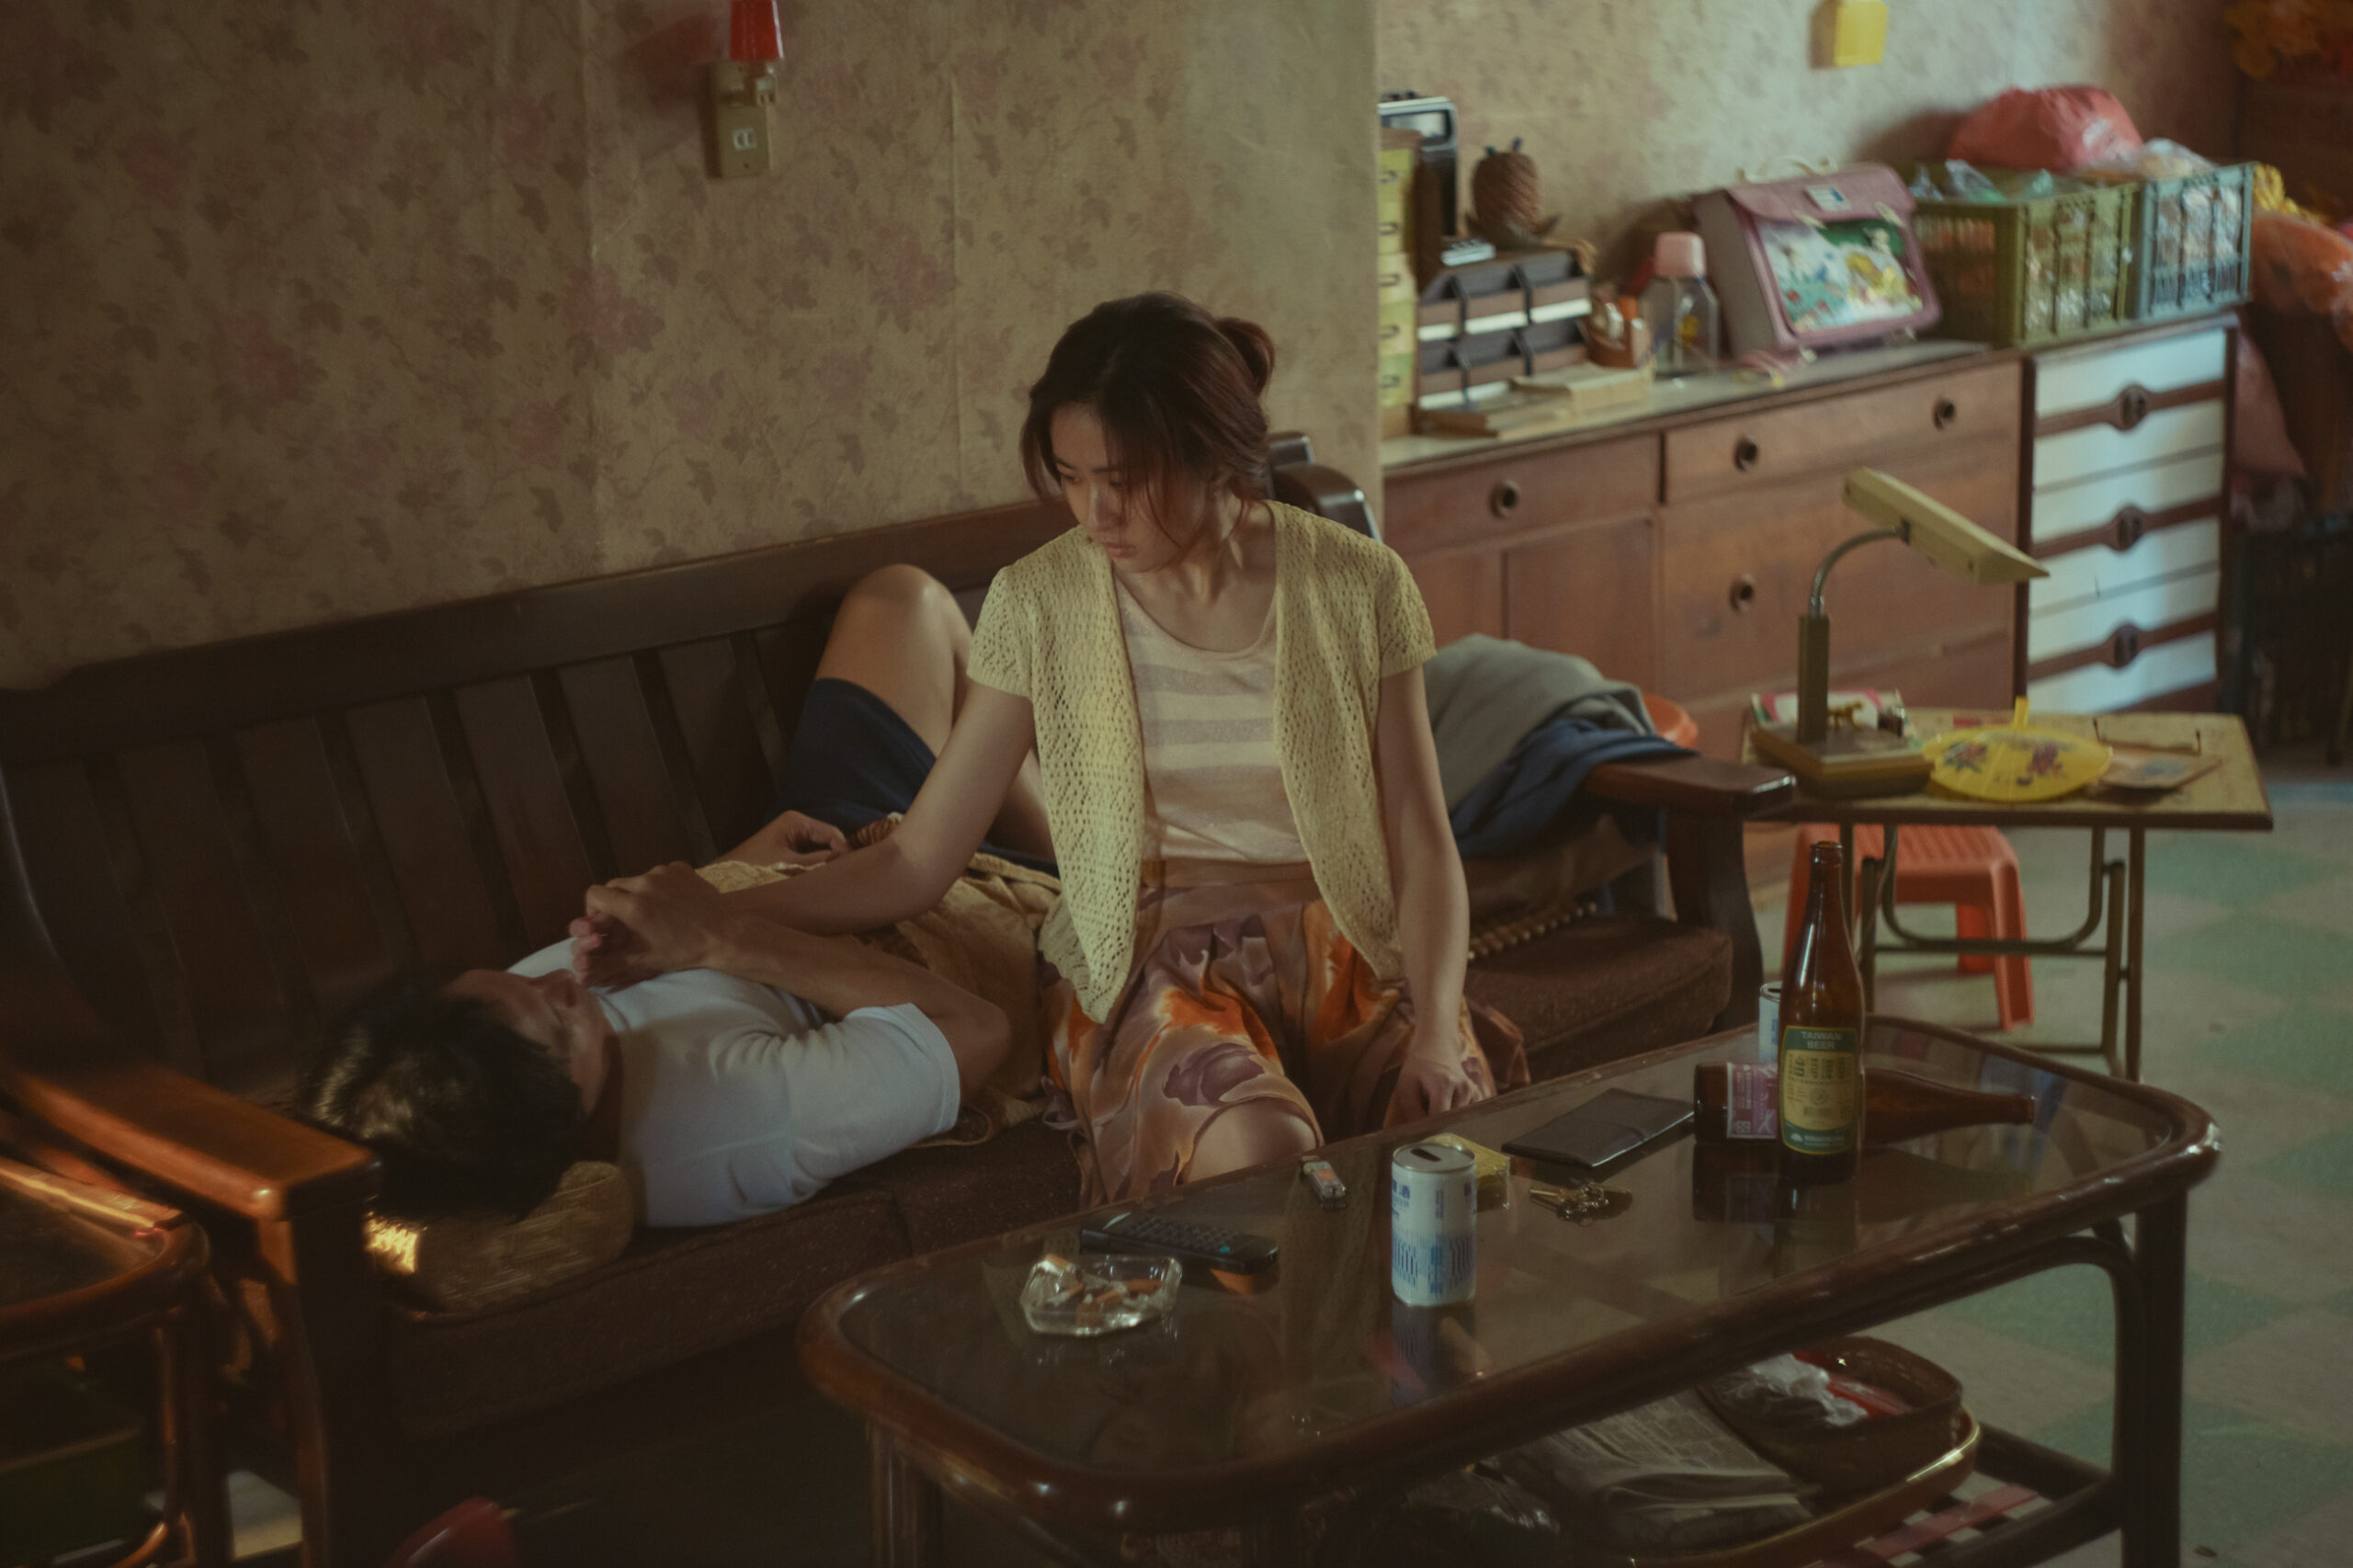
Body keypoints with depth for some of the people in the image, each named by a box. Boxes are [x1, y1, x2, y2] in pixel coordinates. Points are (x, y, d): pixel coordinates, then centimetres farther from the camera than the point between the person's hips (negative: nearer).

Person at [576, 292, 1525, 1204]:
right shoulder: (1042, 602, -1)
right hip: (1153, 958, -1)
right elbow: (918, 859, -1)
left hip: (1348, 952, 1)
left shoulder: (1356, 587, -1)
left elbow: (1423, 851, 2)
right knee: (1258, 1152, -37)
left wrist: (1436, 1034, -15)